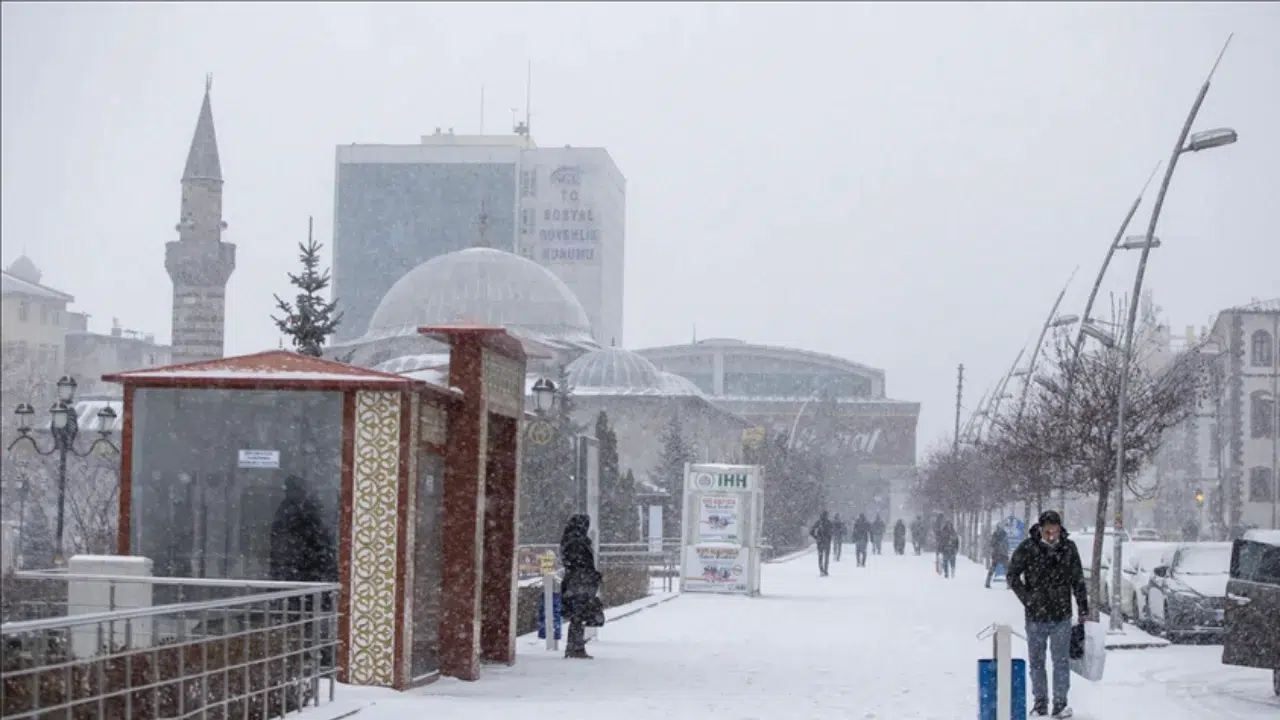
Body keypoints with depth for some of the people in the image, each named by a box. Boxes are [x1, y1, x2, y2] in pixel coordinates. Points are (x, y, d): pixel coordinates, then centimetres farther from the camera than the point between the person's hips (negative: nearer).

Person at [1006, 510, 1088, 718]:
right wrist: (1028, 599, -7)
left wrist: (1083, 609, 9)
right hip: (1036, 616, -1)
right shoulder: (1027, 548, -9)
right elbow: (1013, 576, 1)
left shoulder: (1068, 548, -2)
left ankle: (1060, 703, 9)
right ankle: (1040, 703, 19)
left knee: (1062, 661, 2)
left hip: (1062, 616, 1)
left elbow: (1078, 581, 7)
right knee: (1037, 661, 8)